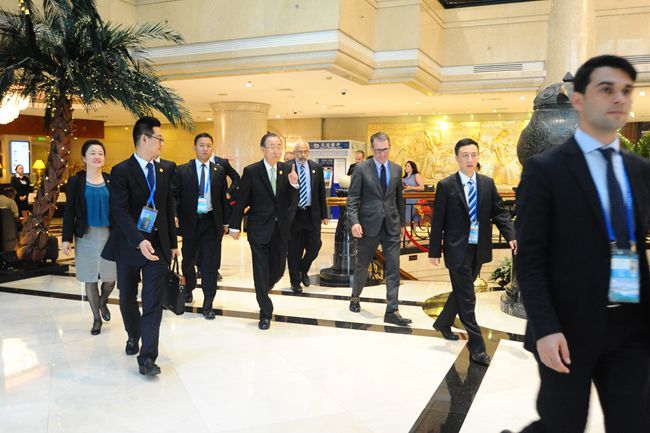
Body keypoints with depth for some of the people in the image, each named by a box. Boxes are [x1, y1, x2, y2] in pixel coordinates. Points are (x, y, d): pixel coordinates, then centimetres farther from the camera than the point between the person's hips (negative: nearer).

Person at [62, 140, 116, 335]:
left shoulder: (111, 180, 2)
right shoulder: (75, 181, -1)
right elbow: (69, 211, 0)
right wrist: (66, 238, -6)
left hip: (109, 234, 1)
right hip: (86, 235, 0)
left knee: (110, 278, 1)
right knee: (90, 279, 7)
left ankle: (103, 301, 34)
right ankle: (96, 318, 22)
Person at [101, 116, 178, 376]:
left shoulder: (163, 172, 8)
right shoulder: (121, 171, -9)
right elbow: (120, 211, -18)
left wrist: (173, 243, 13)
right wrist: (139, 240, -31)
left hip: (158, 245, 3)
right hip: (130, 245, -2)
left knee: (153, 303, -4)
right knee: (128, 298, 15)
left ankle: (147, 358, -2)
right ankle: (133, 336, 41)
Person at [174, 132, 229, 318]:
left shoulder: (219, 171, 5)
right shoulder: (182, 170, 0)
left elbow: (223, 197, 9)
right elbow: (174, 195, -2)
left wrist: (225, 221, 8)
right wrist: (175, 216, -16)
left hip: (211, 222, 0)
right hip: (190, 222, 0)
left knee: (209, 264, 0)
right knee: (188, 260, 15)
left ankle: (208, 304, 7)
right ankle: (189, 288, 43)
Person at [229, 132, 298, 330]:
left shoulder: (287, 169, 1)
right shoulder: (251, 171, -8)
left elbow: (292, 202, -2)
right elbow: (241, 200, -4)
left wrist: (294, 184, -20)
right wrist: (235, 226, -2)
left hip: (281, 229, 3)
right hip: (259, 229, -3)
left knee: (278, 270, 12)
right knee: (261, 271, 2)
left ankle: (263, 292, 43)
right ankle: (265, 313, 15)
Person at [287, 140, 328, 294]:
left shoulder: (317, 168, 5)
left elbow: (321, 192, 8)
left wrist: (324, 214, 7)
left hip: (312, 213, 3)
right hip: (293, 214, -3)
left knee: (315, 245, 2)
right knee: (294, 249, 5)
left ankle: (303, 270, 31)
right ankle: (295, 281, 21)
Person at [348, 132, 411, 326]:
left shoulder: (397, 169, 7)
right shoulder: (361, 168, -5)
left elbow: (399, 198, 14)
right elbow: (353, 198, -7)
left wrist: (402, 222, 15)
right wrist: (354, 221, -19)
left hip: (392, 226, 3)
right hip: (369, 224, -3)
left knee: (393, 269, -2)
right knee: (362, 265, 13)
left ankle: (392, 311, 2)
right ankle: (355, 297, 37)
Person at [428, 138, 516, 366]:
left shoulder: (488, 184, 5)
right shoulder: (446, 186, -7)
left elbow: (499, 212, 3)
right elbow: (437, 221, -6)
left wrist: (511, 236, -12)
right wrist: (435, 251, -6)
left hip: (479, 249, 5)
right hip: (458, 249, -5)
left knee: (461, 292, 19)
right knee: (467, 298, -2)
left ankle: (443, 322, 42)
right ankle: (477, 347, 4)